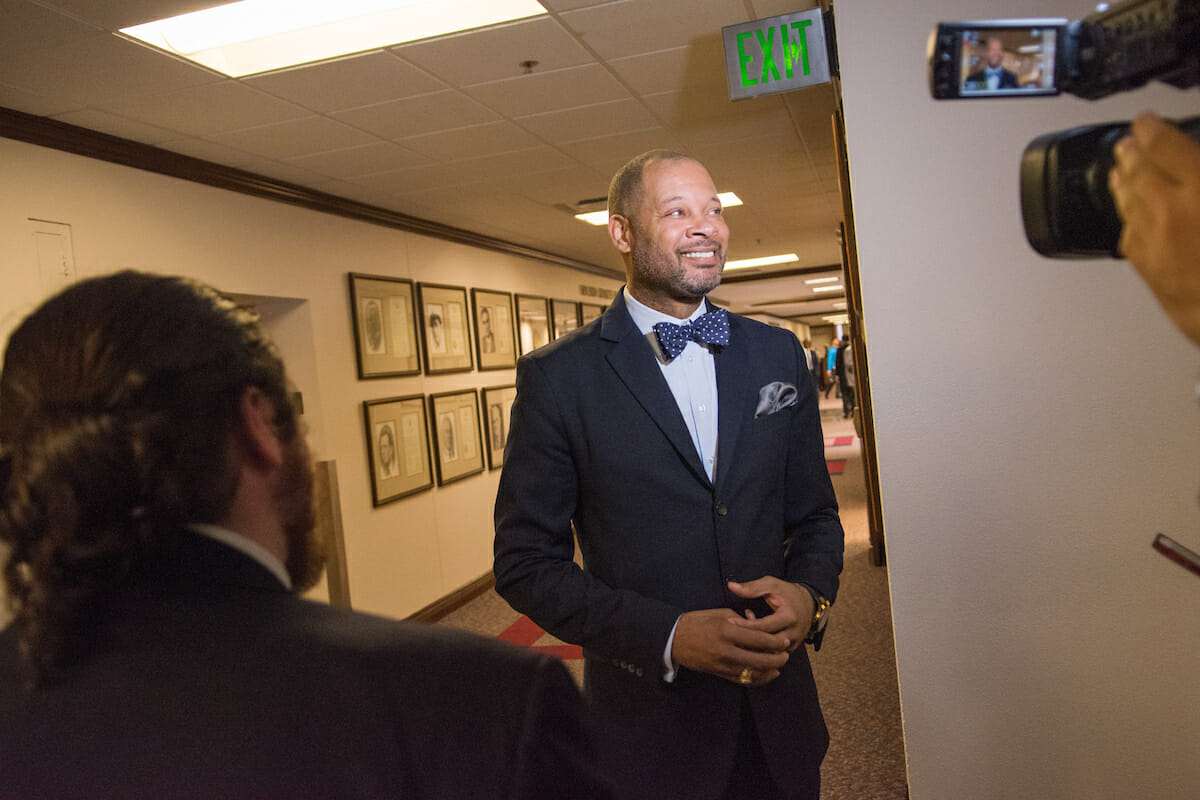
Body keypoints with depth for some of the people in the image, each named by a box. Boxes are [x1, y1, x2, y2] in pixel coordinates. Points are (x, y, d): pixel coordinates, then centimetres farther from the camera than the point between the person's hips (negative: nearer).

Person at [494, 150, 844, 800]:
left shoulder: (778, 354, 2)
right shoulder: (557, 377, -11)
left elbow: (813, 513, 9)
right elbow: (526, 563, -10)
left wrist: (811, 594, -12)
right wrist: (670, 637, -20)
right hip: (648, 720, -3)